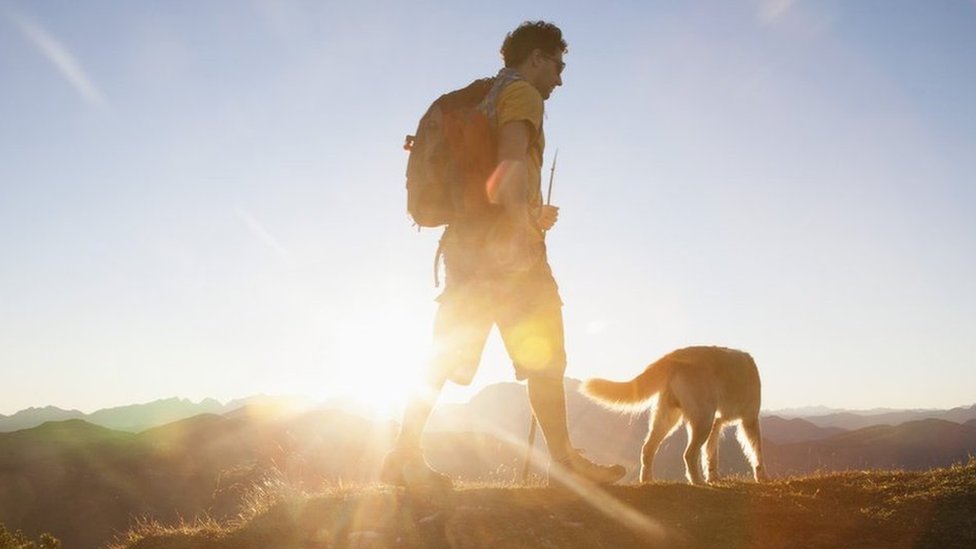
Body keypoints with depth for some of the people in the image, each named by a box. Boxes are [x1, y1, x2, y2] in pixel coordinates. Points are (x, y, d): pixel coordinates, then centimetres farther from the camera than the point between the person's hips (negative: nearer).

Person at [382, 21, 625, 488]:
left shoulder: (484, 100, 25)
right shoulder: (523, 94, -2)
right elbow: (511, 163, -20)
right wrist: (528, 223, -16)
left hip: (466, 244, 8)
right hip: (508, 247, -8)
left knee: (445, 360, 5)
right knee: (544, 357, 0)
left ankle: (405, 457, 2)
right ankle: (563, 459, 5)